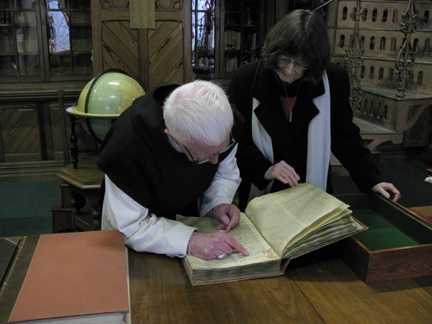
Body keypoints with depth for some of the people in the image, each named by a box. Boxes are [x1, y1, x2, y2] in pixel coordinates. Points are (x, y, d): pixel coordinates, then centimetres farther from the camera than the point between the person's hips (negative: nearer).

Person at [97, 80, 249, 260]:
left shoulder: (223, 122, -20)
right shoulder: (128, 147, -36)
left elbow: (225, 171, 0)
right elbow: (130, 227, -28)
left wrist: (219, 201, -19)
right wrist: (190, 241, -39)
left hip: (192, 216, 3)